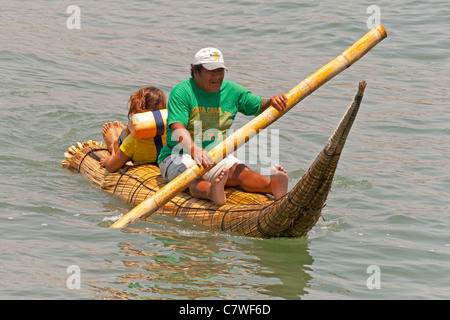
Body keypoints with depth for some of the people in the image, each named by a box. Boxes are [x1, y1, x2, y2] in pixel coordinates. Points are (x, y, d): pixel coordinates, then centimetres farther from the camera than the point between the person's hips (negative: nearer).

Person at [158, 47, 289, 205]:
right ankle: (212, 193, -70)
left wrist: (272, 102, -11)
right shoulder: (181, 92, -11)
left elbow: (259, 106, 15)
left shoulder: (231, 90, 9)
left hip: (217, 157, 5)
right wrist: (194, 149, -43)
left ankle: (274, 187, -53)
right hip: (179, 156, -4)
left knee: (240, 172, -25)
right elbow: (178, 129, -23)